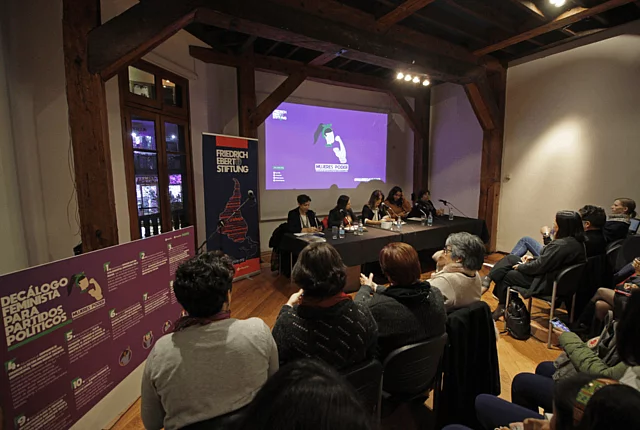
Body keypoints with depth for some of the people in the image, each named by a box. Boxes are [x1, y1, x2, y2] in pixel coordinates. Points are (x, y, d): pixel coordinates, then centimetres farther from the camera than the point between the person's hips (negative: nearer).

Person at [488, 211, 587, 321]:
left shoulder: (560, 245, -29)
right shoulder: (577, 242, 2)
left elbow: (540, 266, -24)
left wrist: (521, 267, -8)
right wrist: (533, 259, 5)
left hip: (546, 283, -10)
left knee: (506, 276, 4)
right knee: (510, 258, 8)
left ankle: (502, 307, 22)